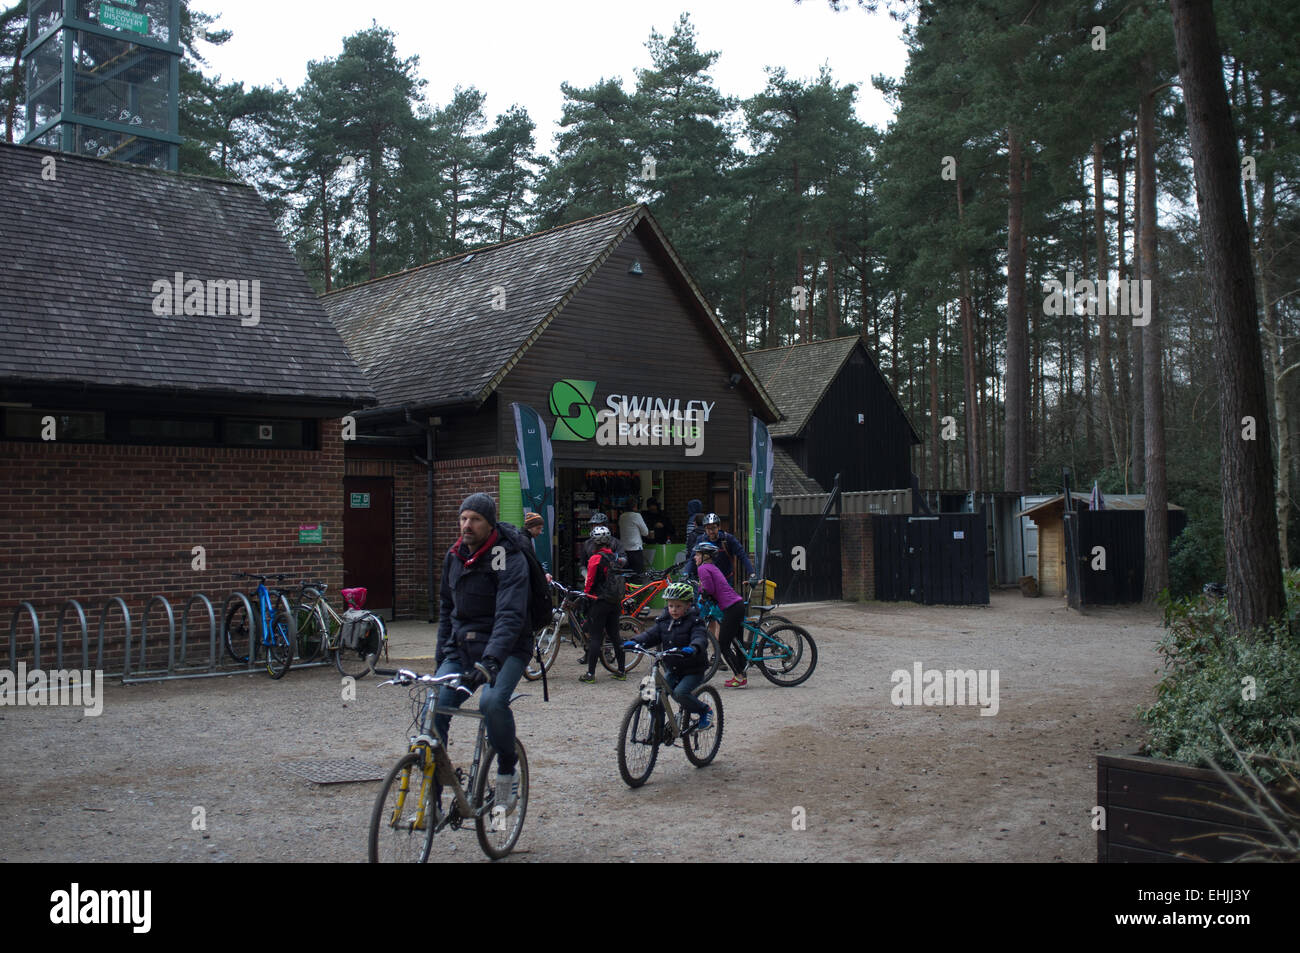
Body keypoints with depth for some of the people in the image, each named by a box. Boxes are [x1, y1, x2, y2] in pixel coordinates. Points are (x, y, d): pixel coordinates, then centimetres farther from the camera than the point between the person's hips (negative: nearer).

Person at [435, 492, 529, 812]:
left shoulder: (509, 560, -15)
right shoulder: (454, 557, 7)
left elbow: (510, 616, -27)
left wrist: (491, 660, -40)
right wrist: (442, 655, 14)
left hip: (504, 650, -6)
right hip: (461, 649, 6)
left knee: (493, 701, -33)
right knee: (433, 711, -12)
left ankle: (507, 770, -7)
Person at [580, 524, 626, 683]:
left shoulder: (595, 558, -13)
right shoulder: (614, 557, 7)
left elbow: (590, 581, -10)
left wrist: (584, 594, 6)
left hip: (599, 602, -6)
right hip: (615, 602, 6)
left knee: (595, 637, -3)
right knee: (615, 636, 13)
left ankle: (590, 673, -2)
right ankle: (622, 670, 16)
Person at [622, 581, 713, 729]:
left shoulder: (694, 622, -13)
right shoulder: (664, 621, 4)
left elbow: (700, 638, -30)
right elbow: (651, 635, -4)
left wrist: (693, 647, -54)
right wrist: (634, 642, -23)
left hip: (693, 670, -6)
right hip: (672, 670, 6)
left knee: (680, 692, -24)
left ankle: (705, 711, -1)